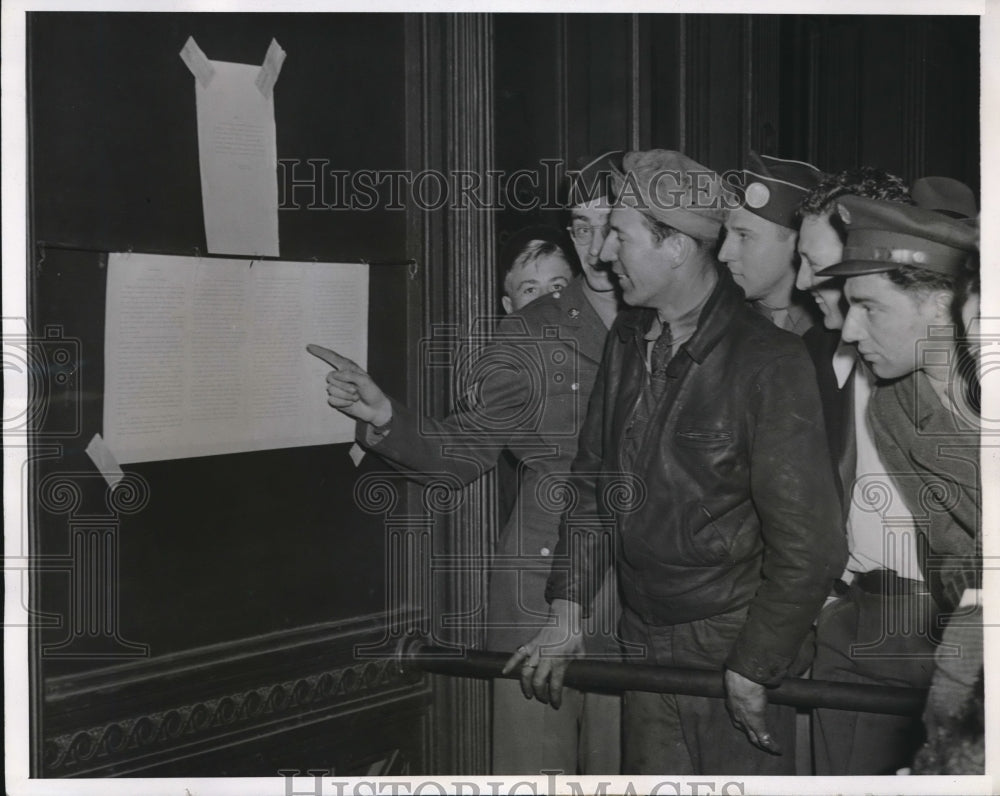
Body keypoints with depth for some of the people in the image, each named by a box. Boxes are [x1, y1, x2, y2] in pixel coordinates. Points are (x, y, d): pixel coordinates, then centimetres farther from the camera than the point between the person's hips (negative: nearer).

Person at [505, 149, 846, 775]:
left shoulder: (770, 362, -19)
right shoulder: (628, 340, 4)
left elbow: (809, 546, -18)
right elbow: (593, 482, 11)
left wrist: (753, 670, -14)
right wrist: (566, 612, 5)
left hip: (737, 645, -6)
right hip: (644, 637, 6)